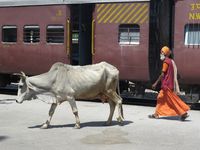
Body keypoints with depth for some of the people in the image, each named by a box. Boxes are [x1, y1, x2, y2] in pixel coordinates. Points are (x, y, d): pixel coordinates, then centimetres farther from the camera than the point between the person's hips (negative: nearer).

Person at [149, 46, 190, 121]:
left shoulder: (166, 62, -14)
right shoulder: (171, 61, 14)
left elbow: (163, 74, -18)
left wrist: (156, 83, -15)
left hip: (167, 85, -10)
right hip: (169, 84, 10)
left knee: (173, 100, -7)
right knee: (160, 98, 12)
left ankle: (183, 113, -6)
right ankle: (156, 114, 16)